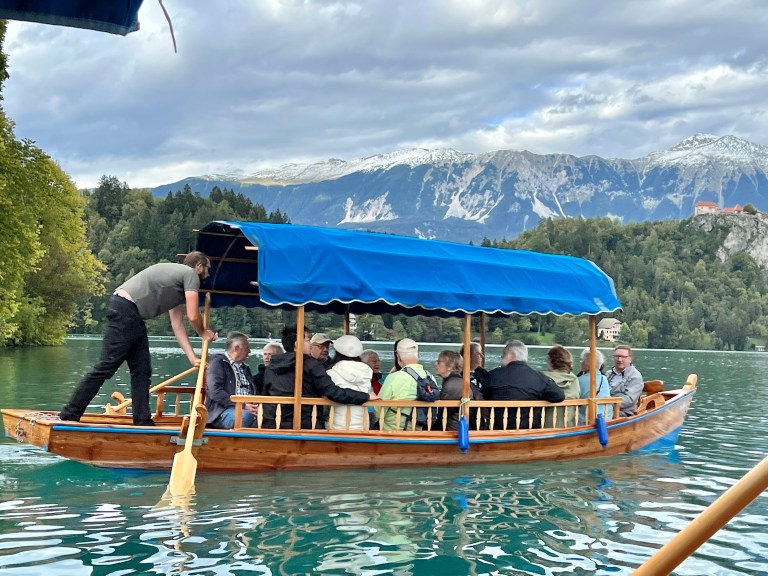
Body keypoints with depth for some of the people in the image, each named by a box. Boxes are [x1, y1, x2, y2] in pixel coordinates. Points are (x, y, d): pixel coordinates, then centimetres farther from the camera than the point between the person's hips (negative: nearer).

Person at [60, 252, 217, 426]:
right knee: (106, 366, -11)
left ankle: (143, 422, 6)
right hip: (126, 309, -10)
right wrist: (204, 333, 14)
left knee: (142, 371, 7)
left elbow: (177, 324, 22)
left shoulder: (178, 279, 26)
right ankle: (70, 415, -9)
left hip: (134, 317, 10)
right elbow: (193, 316, -8)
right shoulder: (191, 274, -1)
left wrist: (193, 358, 19)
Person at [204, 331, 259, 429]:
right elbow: (215, 392, -10)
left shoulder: (245, 368, 28)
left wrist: (256, 406, -5)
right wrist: (242, 405, -18)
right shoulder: (217, 363, 4)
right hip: (223, 411, -6)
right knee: (247, 415, -38)